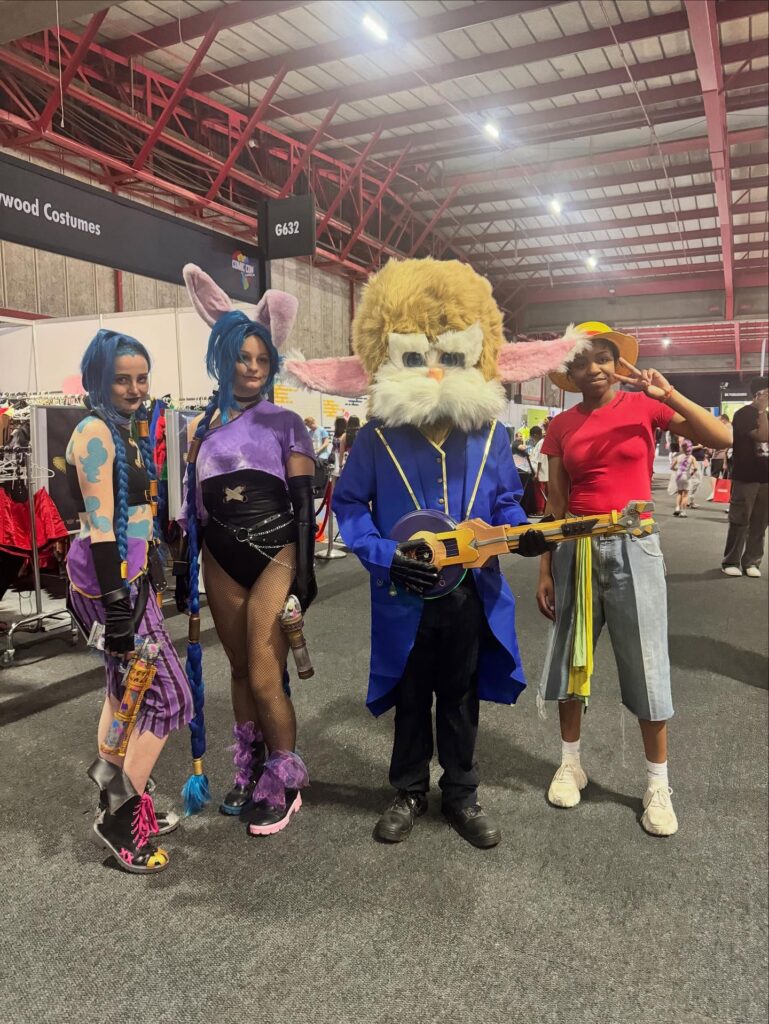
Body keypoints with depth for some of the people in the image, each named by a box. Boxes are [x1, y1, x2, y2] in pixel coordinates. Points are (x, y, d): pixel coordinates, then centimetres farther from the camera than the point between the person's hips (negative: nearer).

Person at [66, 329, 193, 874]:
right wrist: (116, 602, -24)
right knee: (170, 696, -5)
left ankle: (119, 804, 31)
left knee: (127, 690, 17)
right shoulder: (95, 432, -14)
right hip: (109, 575, -9)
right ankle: (122, 815, 9)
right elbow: (100, 527, -21)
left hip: (131, 571, 9)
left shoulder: (128, 429, 14)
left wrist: (148, 576, 21)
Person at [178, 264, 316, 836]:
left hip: (275, 557, -4)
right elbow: (194, 505, 12)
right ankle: (250, 774, 31)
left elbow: (303, 504, -5)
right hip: (221, 562, 4)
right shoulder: (203, 426, 9)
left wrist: (304, 570, -12)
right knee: (241, 668, 13)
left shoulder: (284, 424, -1)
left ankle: (283, 783, 16)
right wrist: (185, 570, 12)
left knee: (265, 677, -6)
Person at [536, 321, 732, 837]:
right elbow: (555, 504, 4)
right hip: (577, 550, 2)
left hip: (634, 547, -2)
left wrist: (667, 394, -18)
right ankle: (571, 764, 31)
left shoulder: (645, 405, 0)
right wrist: (545, 570, 3)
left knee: (648, 667, 5)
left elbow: (723, 438, -10)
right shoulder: (561, 426, 3)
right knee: (571, 659, 12)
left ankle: (658, 785, 22)